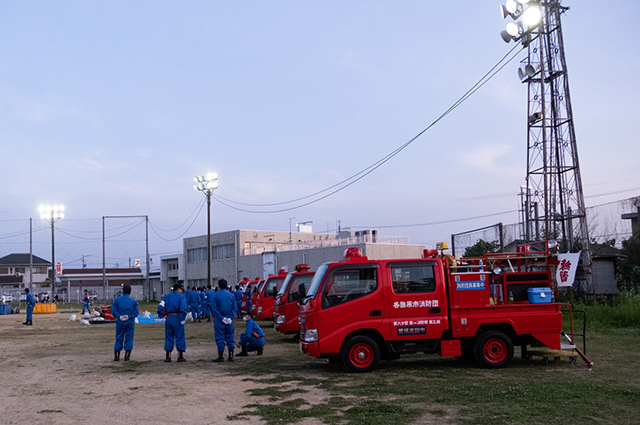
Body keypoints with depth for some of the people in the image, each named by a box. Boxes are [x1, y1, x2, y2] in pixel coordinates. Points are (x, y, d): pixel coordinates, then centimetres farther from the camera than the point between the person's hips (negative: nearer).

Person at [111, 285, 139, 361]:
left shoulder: (117, 300, 3)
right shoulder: (134, 301, 2)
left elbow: (113, 310, -7)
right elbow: (136, 311, -8)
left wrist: (119, 316, -13)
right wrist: (129, 316, -14)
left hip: (120, 321, 1)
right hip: (130, 322, -1)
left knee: (119, 338, 9)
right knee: (129, 338, 5)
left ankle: (116, 356, 8)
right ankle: (127, 356, 4)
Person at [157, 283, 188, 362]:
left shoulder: (166, 296, 11)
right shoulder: (181, 296, -1)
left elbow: (160, 306, 0)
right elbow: (183, 308, -15)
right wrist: (183, 318, -12)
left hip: (168, 319, 4)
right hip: (177, 318, -4)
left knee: (168, 337, 11)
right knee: (179, 336, 5)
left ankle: (168, 357, 11)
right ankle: (180, 356, 7)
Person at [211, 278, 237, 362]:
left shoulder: (216, 295, -7)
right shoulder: (231, 295, 4)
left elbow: (214, 308, -12)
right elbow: (234, 308, 1)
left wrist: (221, 318, -10)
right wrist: (231, 317, -3)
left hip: (219, 321, -4)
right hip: (229, 320, 4)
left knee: (220, 338, 1)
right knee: (230, 337, 11)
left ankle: (221, 356, 2)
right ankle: (231, 356, 13)